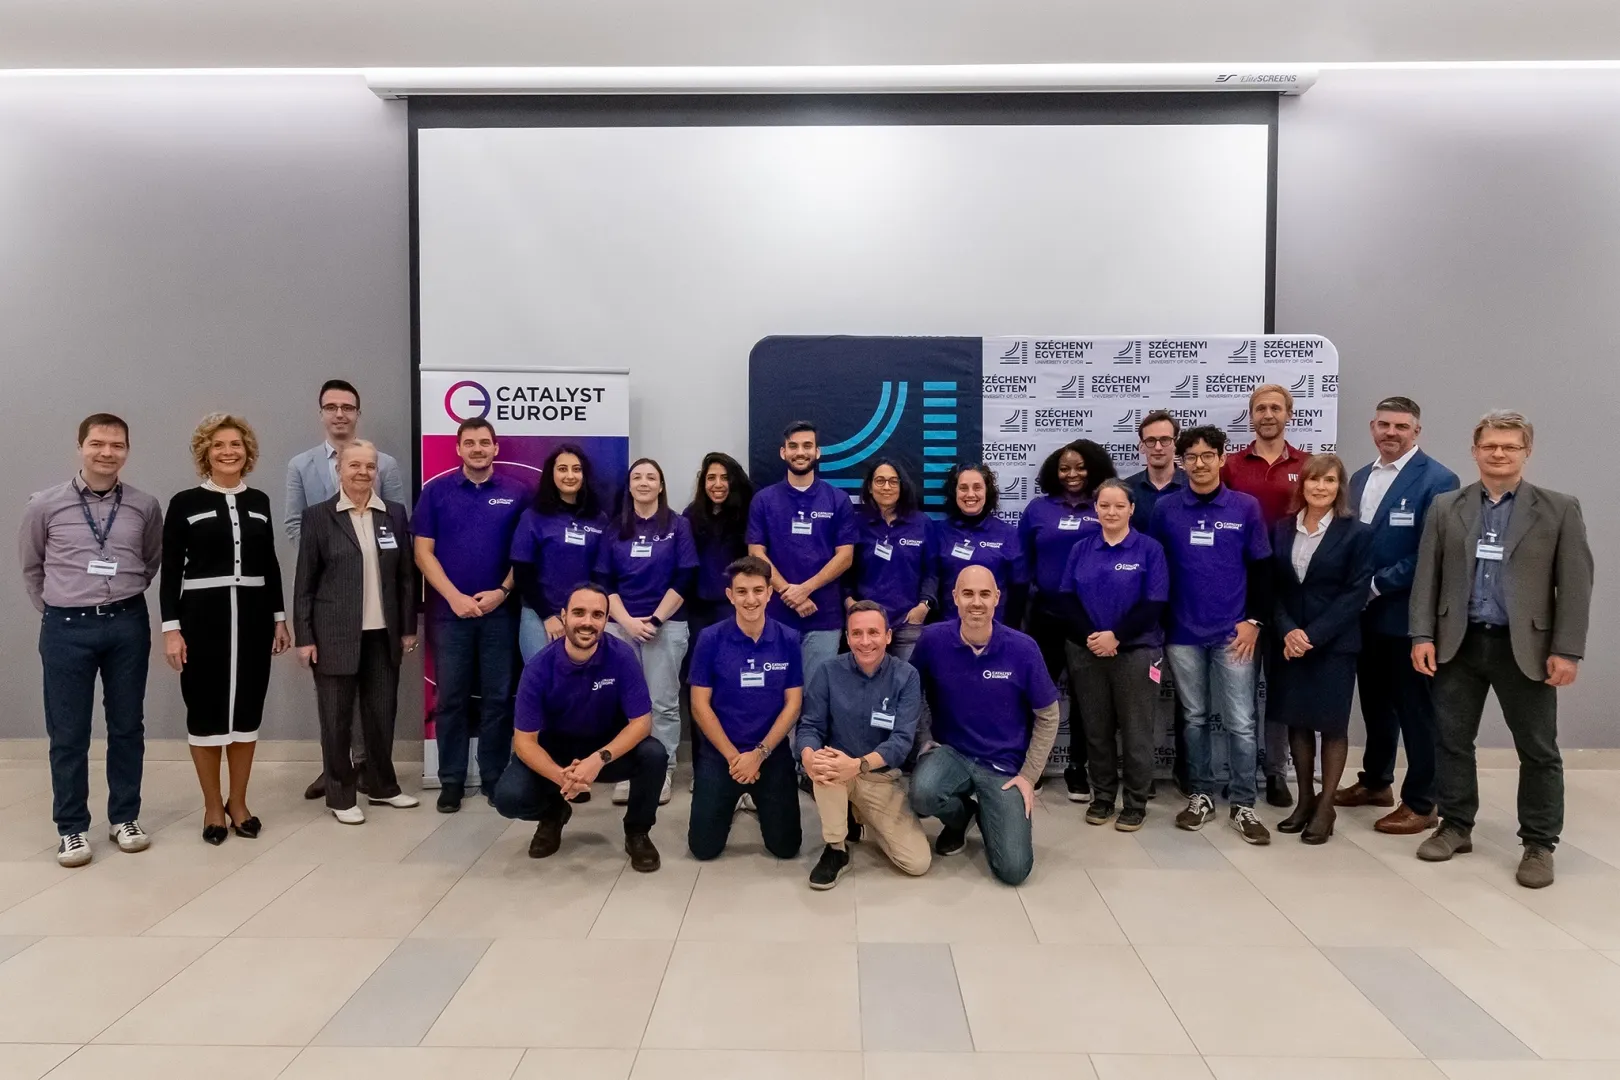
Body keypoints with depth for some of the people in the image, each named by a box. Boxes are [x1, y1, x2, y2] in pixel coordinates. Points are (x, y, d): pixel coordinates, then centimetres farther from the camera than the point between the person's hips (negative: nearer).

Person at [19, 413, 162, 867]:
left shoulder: (144, 506, -1)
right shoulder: (45, 505, -2)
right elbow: (31, 566, 12)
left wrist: (123, 598, 13)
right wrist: (52, 609, 12)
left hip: (127, 625, 1)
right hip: (67, 628, -1)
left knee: (127, 727, 10)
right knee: (68, 733, 6)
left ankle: (124, 818, 24)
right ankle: (71, 828, 19)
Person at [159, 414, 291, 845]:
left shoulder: (259, 501, 8)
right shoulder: (185, 503, -3)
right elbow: (171, 571, -4)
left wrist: (280, 618, 11)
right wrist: (171, 628, -11)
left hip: (253, 617, 3)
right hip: (202, 617, -3)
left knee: (247, 709, 9)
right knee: (206, 711, 5)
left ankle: (238, 802, 23)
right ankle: (213, 806, 18)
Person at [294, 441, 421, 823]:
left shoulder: (395, 513, 6)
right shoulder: (318, 516, -2)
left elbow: (406, 575, 8)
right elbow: (304, 582, -3)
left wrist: (409, 627, 6)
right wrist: (304, 637, -7)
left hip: (383, 633, 3)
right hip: (335, 634, -3)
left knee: (382, 711, 11)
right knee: (337, 716, 5)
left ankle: (382, 786, 26)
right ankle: (341, 795, 17)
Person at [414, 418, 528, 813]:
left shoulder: (517, 494, 3)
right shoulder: (435, 491, 3)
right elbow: (423, 553, 0)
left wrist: (503, 591, -9)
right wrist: (455, 597, -10)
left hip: (500, 611, 0)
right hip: (449, 611, 0)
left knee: (498, 698, 5)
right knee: (450, 698, 5)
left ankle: (496, 778, 16)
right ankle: (451, 781, 15)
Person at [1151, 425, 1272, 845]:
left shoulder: (1246, 507, -1)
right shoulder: (1165, 509, 1)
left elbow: (1261, 569, 3)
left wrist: (1254, 620, -4)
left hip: (1233, 633, -1)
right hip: (1182, 633, 1)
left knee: (1240, 723, 2)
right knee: (1195, 718, 11)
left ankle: (1242, 804, 13)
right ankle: (1201, 795, 23)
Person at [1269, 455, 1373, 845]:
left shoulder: (1356, 533, -4)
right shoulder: (1281, 530, 6)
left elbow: (1355, 593, -9)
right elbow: (1273, 588, 5)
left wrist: (1313, 635, -16)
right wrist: (1287, 630, -12)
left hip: (1334, 644, -3)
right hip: (1288, 642, 3)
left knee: (1332, 724, 3)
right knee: (1296, 720, 9)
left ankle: (1326, 806, 15)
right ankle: (1305, 799, 22)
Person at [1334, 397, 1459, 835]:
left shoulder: (1437, 480, -11)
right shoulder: (1359, 478, 11)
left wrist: (1378, 585, -16)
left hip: (1408, 615, -7)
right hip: (1365, 613, 7)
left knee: (1416, 710, 4)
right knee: (1375, 702, 18)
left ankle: (1421, 803, 14)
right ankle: (1376, 781, 34)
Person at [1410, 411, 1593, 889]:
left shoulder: (1560, 509, 0)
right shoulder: (1445, 507, 6)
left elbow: (1575, 585, -4)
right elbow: (1427, 577, 4)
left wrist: (1567, 650, -10)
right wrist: (1422, 636, -4)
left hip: (1525, 647, -2)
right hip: (1459, 644, 2)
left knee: (1538, 750, 6)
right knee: (1452, 741, 9)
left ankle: (1539, 844, 18)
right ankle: (1455, 827, 24)